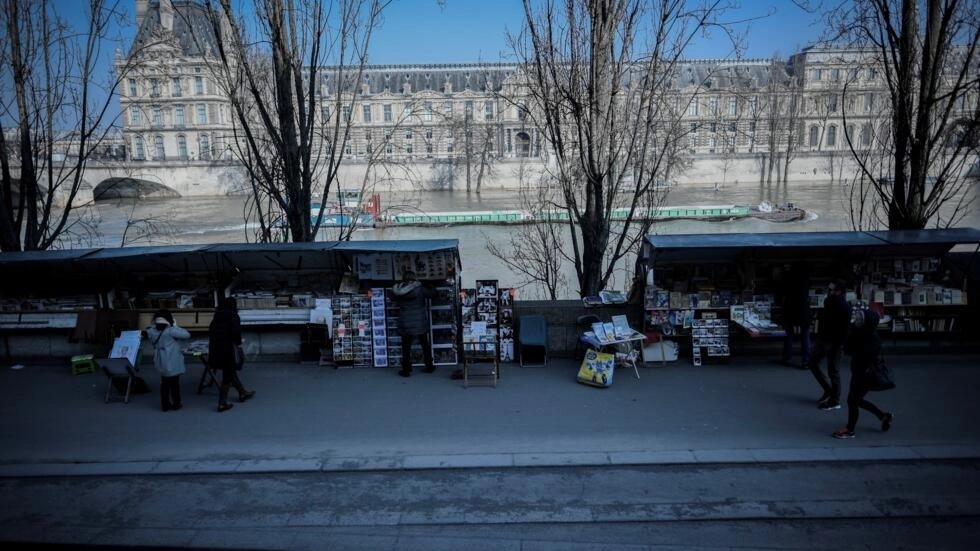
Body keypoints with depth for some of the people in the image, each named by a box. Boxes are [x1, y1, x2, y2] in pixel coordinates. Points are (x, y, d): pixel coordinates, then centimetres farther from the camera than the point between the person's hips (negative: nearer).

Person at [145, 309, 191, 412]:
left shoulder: (152, 331, 0)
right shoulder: (171, 330, -20)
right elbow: (187, 335, -17)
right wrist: (175, 326, -5)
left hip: (161, 363, 6)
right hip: (173, 363, -6)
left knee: (164, 383, 16)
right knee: (174, 383, 7)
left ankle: (165, 404, 22)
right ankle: (176, 404, 19)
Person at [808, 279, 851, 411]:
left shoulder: (844, 307, -21)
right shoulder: (828, 301, 4)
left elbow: (843, 329, -23)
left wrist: (837, 345, -23)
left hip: (834, 343, -9)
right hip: (823, 340, 9)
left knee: (833, 371, 2)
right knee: (812, 362, 14)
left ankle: (835, 401, 16)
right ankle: (828, 390, 27)